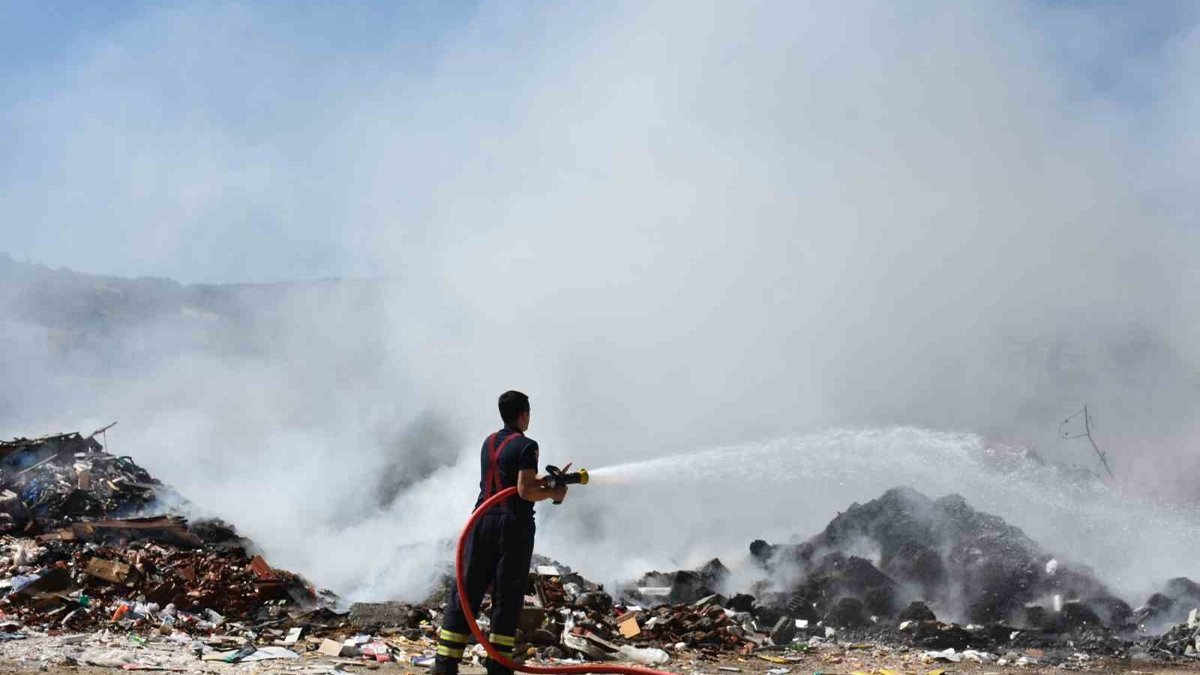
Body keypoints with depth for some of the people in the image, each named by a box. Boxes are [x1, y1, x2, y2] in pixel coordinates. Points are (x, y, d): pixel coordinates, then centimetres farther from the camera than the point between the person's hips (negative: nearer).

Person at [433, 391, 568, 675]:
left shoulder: (489, 443, 14)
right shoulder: (526, 446, -8)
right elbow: (525, 491, -15)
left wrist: (543, 480, 19)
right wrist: (552, 493, 0)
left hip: (483, 521, 6)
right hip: (513, 524, -6)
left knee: (466, 592, 6)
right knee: (507, 598, 1)